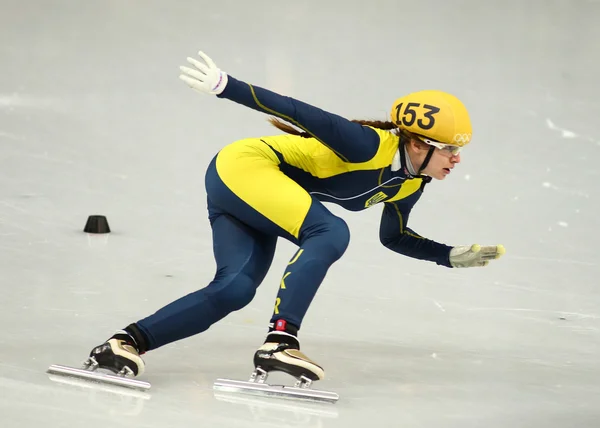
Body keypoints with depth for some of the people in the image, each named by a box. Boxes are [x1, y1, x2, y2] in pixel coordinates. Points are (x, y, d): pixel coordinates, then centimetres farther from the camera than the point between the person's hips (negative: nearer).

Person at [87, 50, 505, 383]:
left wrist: (453, 256, 15)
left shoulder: (411, 183, 4)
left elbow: (393, 236, 22)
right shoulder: (370, 145, -23)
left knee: (234, 290, -13)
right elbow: (298, 111, -26)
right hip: (243, 165, -8)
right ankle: (279, 341, -30)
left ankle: (129, 341, -13)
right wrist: (225, 86, -28)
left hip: (256, 197, 8)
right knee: (329, 233, -26)